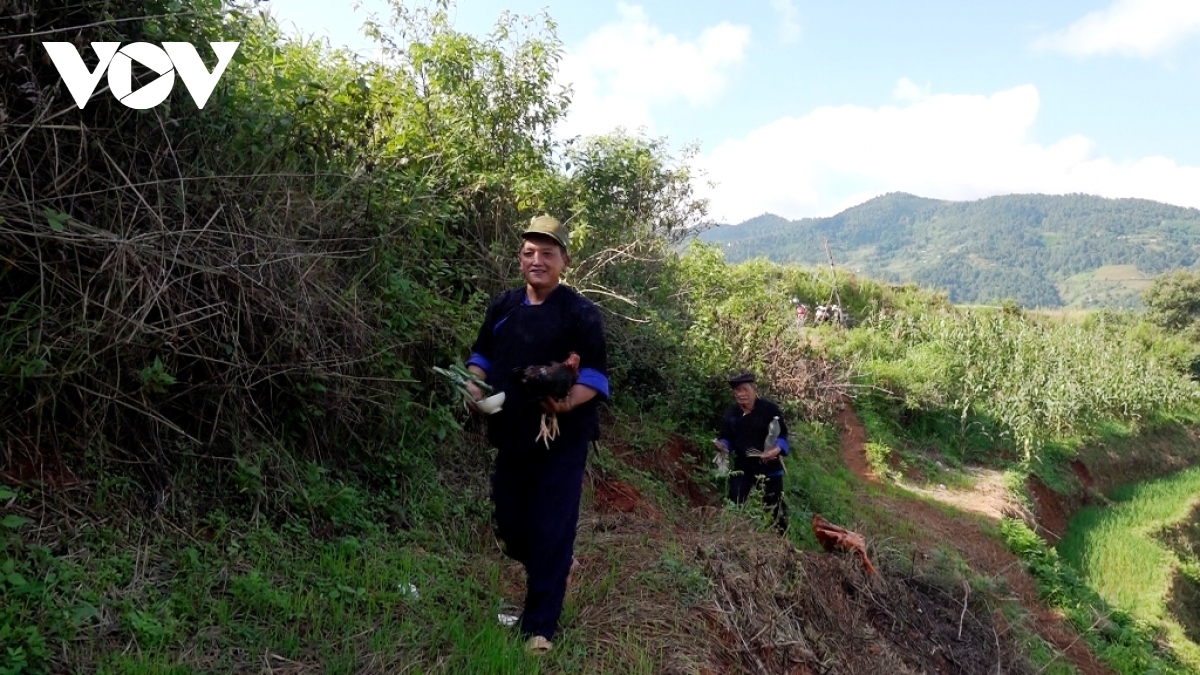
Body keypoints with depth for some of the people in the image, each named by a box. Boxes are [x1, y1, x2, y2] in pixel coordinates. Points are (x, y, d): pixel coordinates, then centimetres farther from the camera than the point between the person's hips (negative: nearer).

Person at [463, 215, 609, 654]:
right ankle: (556, 567, 44)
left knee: (550, 529, -3)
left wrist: (570, 402, -31)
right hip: (511, 434, 6)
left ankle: (540, 626, 10)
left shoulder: (580, 313, -9)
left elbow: (596, 373, -11)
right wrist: (474, 384, -5)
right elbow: (483, 353, 17)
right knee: (509, 522, 15)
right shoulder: (503, 306, 7)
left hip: (562, 440, -5)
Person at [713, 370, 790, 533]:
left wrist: (777, 449, -30)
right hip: (742, 466, 4)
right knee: (733, 504, 4)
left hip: (769, 466, -4)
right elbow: (728, 438, 9)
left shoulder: (769, 409, -12)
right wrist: (722, 445, -14)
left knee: (774, 506, 5)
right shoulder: (731, 413, 2)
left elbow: (782, 435, -11)